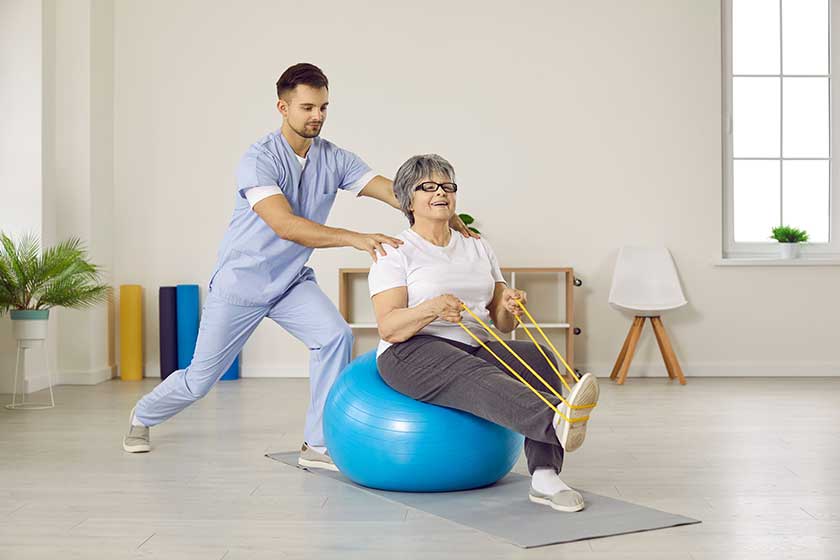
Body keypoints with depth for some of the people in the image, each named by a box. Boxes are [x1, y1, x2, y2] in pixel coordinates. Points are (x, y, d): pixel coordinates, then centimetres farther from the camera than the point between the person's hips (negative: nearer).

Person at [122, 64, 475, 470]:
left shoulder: (334, 159, -9)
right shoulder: (259, 160, -24)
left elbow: (394, 190, -20)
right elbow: (285, 225, -37)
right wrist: (354, 238, -48)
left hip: (292, 281, 4)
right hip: (240, 282, -4)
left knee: (335, 336, -24)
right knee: (200, 380, 8)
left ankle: (317, 445, -12)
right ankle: (143, 415, 40)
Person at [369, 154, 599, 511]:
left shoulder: (478, 248, 17)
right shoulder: (395, 253, 1)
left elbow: (501, 323, 14)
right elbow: (388, 327, -10)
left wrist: (511, 308, -10)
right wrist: (432, 308, -28)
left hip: (473, 348, 5)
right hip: (413, 353, -5)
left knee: (537, 357, -26)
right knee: (479, 379, -37)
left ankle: (545, 478, -36)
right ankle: (557, 420, -64)